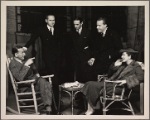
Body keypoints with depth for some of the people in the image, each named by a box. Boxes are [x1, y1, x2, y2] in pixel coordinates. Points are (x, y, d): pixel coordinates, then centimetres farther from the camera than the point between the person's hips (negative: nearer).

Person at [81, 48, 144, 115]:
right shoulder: (122, 64, 25)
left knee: (94, 86, -24)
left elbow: (141, 77, -17)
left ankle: (91, 109, -8)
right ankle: (89, 109, -17)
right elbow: (110, 74, 27)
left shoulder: (136, 66, 2)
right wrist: (114, 66, 8)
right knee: (90, 84, -13)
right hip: (110, 82, 8)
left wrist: (126, 80, -26)